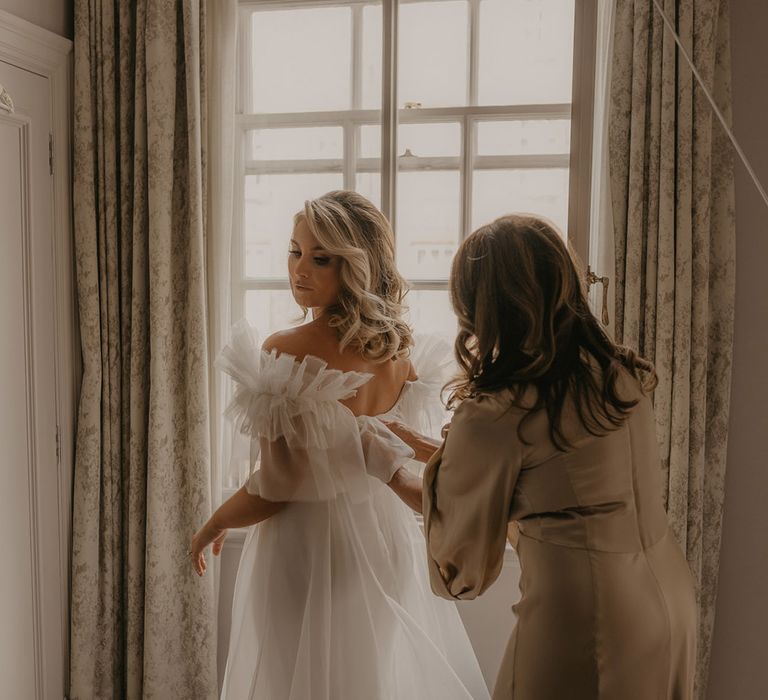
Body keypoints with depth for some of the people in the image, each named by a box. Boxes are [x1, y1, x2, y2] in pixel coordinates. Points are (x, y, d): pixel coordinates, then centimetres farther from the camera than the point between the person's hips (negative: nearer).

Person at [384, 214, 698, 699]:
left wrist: (397, 480, 8)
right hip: (671, 594, 7)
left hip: (582, 622, -7)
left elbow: (462, 570, -8)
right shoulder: (623, 374, 0)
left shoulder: (494, 415, -20)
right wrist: (442, 455, 16)